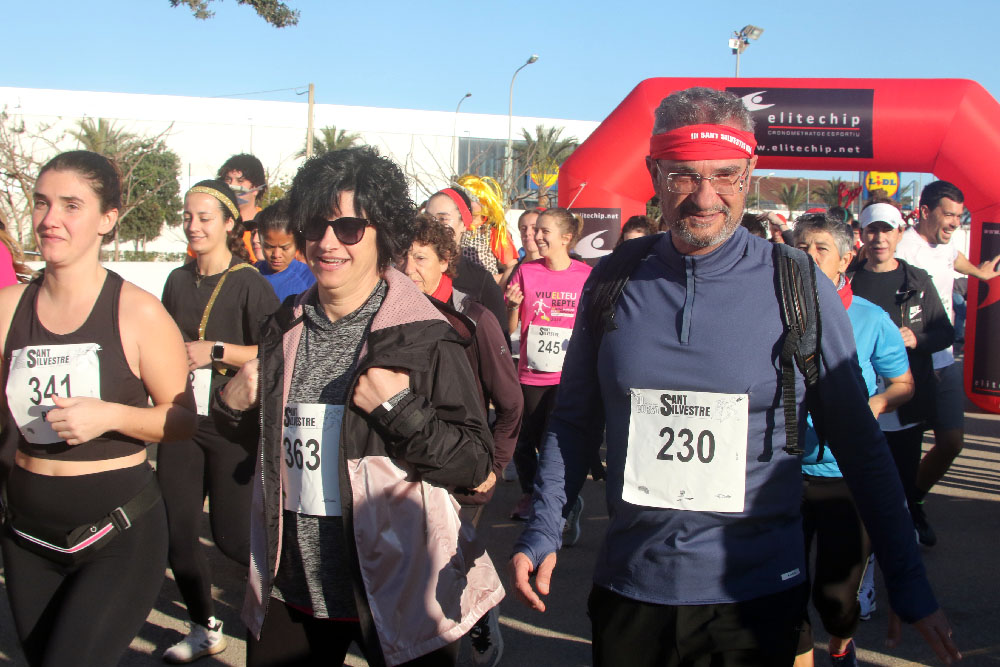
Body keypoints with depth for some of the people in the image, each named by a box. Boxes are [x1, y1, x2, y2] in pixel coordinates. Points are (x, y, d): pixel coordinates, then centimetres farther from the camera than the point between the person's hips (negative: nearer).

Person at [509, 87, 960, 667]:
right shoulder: (614, 282, -1)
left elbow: (861, 444, -1)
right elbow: (575, 421, 8)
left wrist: (910, 585, -1)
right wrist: (542, 532, 1)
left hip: (757, 596, -2)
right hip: (629, 591, 2)